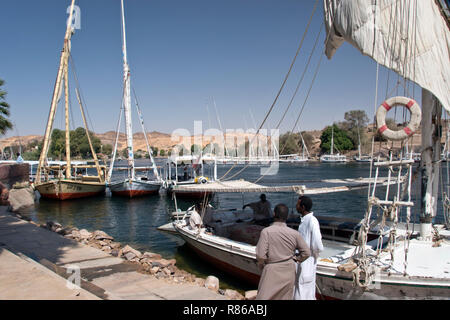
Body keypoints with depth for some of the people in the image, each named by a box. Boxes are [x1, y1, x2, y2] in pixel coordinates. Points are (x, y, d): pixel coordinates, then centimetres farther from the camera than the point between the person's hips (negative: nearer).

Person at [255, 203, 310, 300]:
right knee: (286, 297, 17)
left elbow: (260, 256, -19)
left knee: (264, 297, 7)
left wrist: (261, 265, 1)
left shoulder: (266, 231, -16)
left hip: (272, 271, -4)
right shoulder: (294, 233, -5)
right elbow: (306, 253, 4)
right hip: (289, 272, 4)